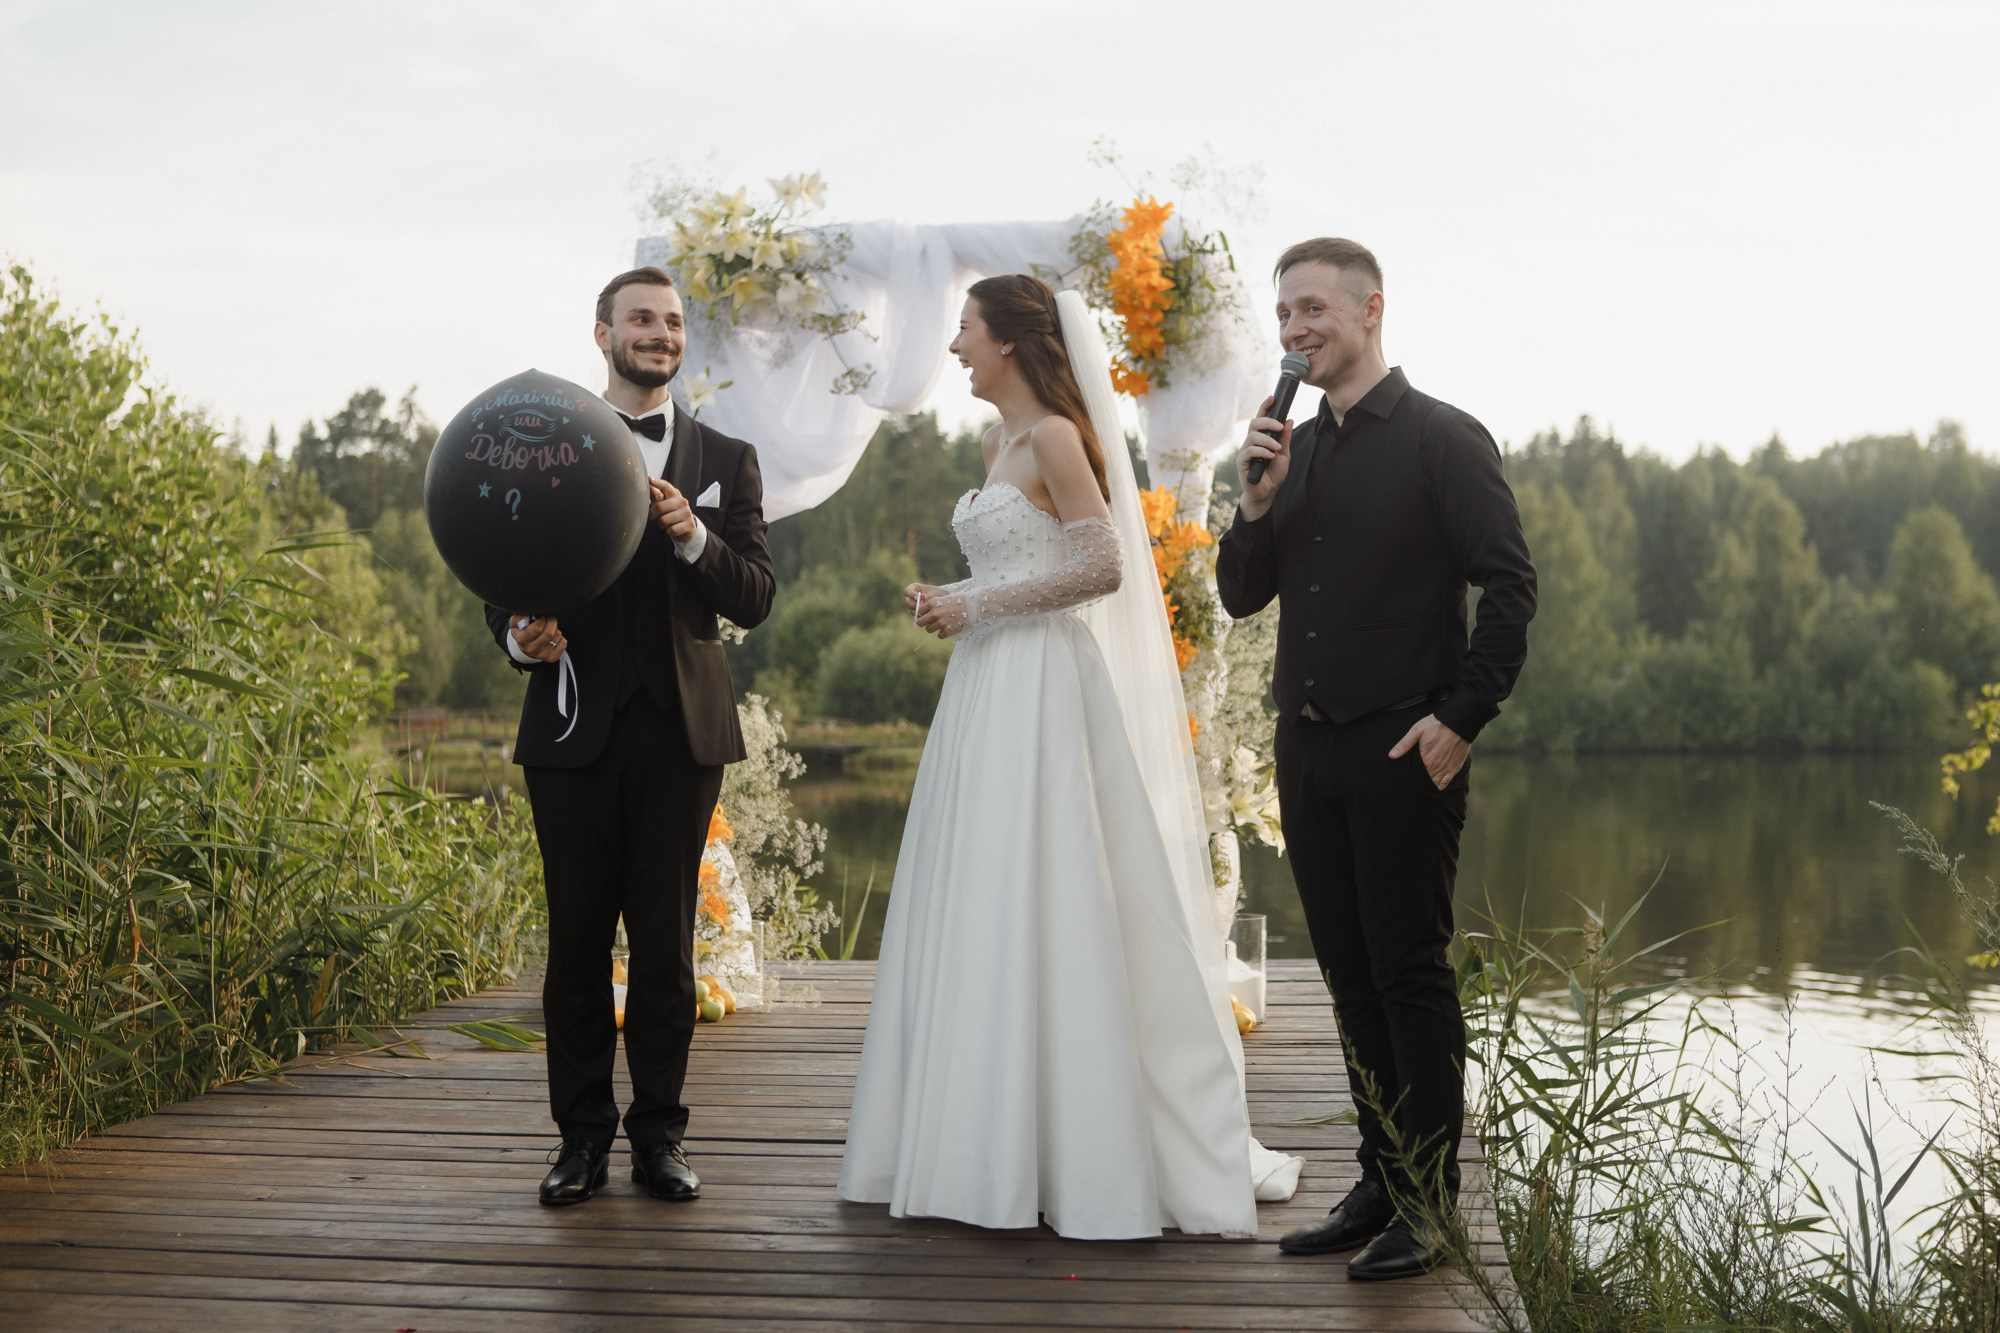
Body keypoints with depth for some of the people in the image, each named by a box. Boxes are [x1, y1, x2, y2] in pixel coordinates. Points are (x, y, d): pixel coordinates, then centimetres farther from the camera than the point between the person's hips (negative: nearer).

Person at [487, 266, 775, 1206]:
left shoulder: (725, 461, 12)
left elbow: (756, 598, 4)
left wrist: (693, 535, -13)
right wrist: (520, 638, -15)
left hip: (681, 731, 1)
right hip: (573, 729, 0)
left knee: (666, 943, 3)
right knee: (576, 941, 3)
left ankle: (659, 1136, 13)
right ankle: (582, 1136, 13)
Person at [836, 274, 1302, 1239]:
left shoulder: (1055, 437, -10)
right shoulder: (1001, 443, 17)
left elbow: (1102, 567, -18)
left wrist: (976, 608, -14)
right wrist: (952, 603, 7)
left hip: (1044, 691, -9)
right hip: (991, 690, 9)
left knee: (1050, 915, -7)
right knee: (983, 916, 9)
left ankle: (1089, 1159, 2)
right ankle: (999, 1144, 16)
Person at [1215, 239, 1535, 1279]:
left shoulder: (1441, 439, -5)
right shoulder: (1296, 448, 14)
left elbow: (1508, 585, -9)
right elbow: (1241, 595, 13)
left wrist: (1462, 717, -14)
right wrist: (1257, 502, -4)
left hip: (1402, 751, -6)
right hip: (1308, 750, 7)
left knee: (1410, 973, -2)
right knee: (1350, 977, 11)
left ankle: (1428, 1206, 6)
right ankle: (1380, 1186, 20)